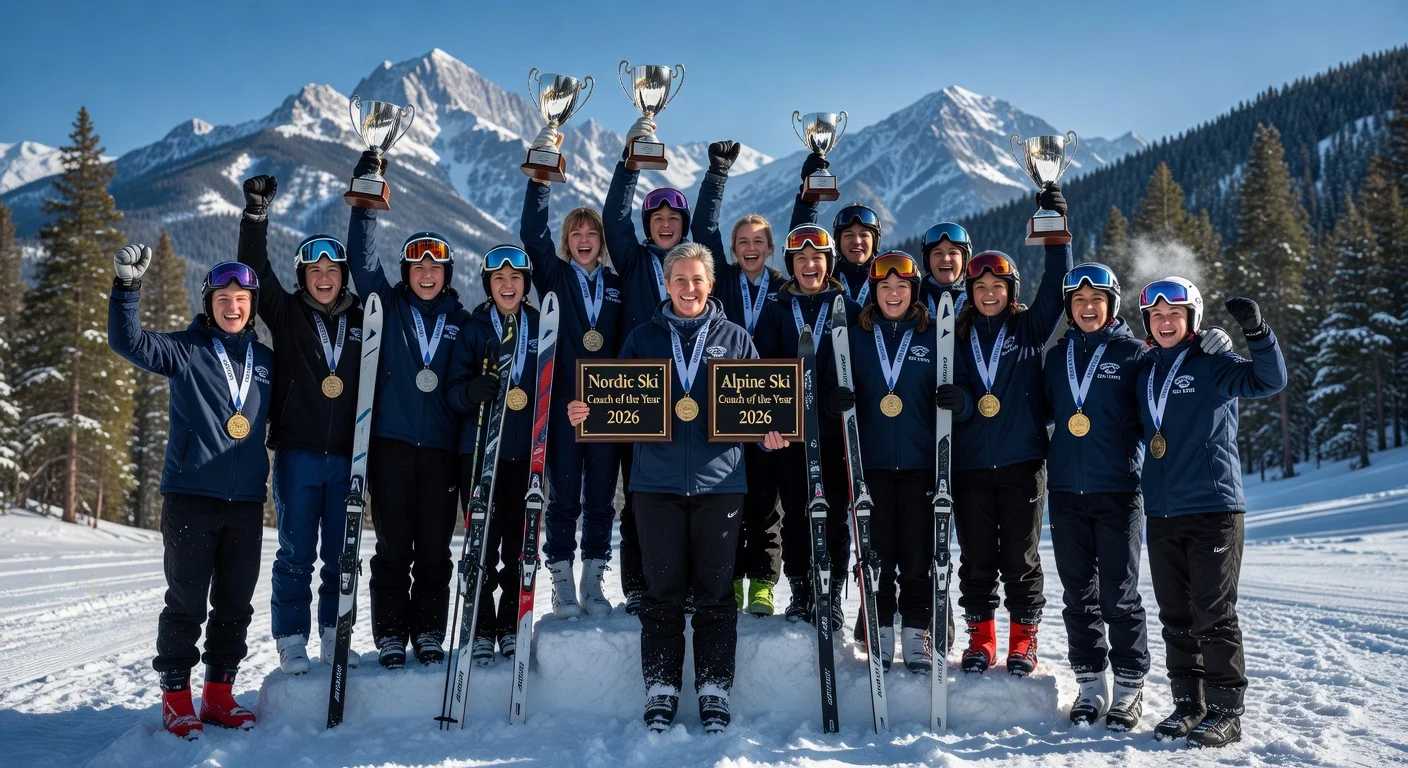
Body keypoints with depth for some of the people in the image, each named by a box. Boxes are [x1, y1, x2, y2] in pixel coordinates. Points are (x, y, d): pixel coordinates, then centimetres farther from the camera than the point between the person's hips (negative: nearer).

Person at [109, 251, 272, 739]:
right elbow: (129, 342, -13)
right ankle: (176, 698, 13)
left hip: (247, 501, 4)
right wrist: (128, 286, -24)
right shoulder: (186, 351, 1)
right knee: (186, 602, 2)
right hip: (190, 496, -4)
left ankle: (218, 695, 21)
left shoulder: (265, 360, 12)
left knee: (235, 604, 9)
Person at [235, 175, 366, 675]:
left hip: (346, 455, 2)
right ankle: (292, 642, 11)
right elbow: (256, 269, -6)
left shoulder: (359, 321, 8)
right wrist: (257, 212, -16)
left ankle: (334, 637, 19)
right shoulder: (286, 314, 5)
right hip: (297, 451, -1)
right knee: (296, 553, 2)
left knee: (341, 554, 7)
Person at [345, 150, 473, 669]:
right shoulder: (387, 306, 7)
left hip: (441, 448, 1)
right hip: (391, 444, -1)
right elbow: (362, 258, -3)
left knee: (434, 550, 6)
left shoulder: (461, 321, 9)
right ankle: (390, 637, 12)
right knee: (392, 548, 3)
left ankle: (429, 636, 17)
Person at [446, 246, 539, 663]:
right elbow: (455, 391, 0)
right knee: (481, 544, -3)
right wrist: (474, 391, -22)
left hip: (526, 452, 1)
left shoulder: (541, 327, 9)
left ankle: (511, 626, 18)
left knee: (520, 545, 4)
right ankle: (481, 631, 9)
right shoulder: (473, 328, 5)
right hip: (479, 449, -1)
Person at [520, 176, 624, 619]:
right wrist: (542, 180, -11)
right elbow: (532, 234, -7)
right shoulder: (555, 276, 6)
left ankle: (593, 582, 16)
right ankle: (562, 583, 12)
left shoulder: (616, 283, 11)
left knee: (600, 496, 6)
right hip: (562, 400, -2)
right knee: (563, 495, 2)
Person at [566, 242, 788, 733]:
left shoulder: (735, 339, 9)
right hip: (657, 481, 0)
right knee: (662, 589, 4)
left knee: (715, 590, 4)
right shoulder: (644, 338, 9)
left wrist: (768, 432, -10)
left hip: (718, 481, 0)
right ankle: (661, 689, 14)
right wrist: (586, 413, -10)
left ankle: (714, 689, 13)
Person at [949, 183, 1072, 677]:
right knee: (976, 556, 6)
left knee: (1020, 556, 4)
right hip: (970, 464, 1)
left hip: (1022, 461, -1)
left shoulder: (1030, 328, 7)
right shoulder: (958, 336, 10)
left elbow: (1055, 284, -2)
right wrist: (963, 402, -16)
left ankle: (1023, 640, 16)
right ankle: (981, 639, 18)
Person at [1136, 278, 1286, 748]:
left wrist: (1257, 332, -31)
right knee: (1175, 616, 10)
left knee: (1214, 614, -3)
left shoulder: (1213, 366, -2)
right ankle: (1188, 703, 20)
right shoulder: (1144, 373, 14)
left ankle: (1225, 711, 6)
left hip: (1214, 509, -5)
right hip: (1161, 514, 6)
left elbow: (1270, 380, -17)